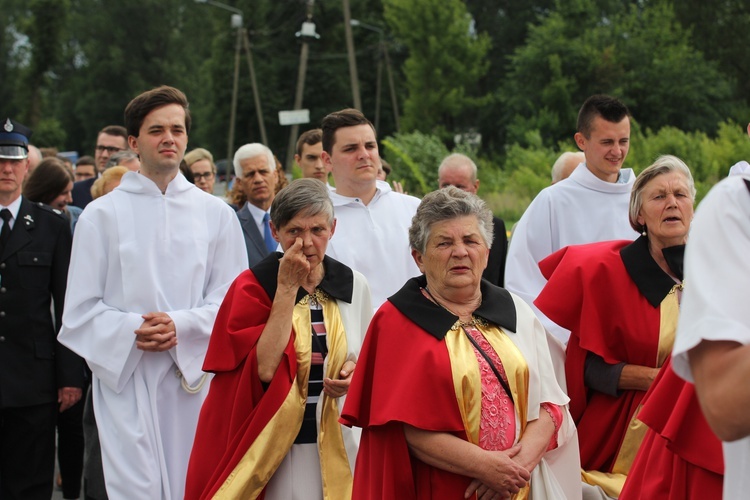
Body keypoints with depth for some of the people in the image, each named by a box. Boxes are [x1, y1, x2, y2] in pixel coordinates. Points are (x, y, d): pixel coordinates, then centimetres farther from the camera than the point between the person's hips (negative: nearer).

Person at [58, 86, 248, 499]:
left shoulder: (216, 214, 10)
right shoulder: (101, 215, 5)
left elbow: (232, 302, 5)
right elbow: (80, 312, 3)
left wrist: (181, 325, -12)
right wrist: (131, 331, -15)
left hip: (195, 378, 2)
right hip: (126, 380, -2)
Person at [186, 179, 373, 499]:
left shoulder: (353, 286, 1)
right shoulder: (252, 287, -8)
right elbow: (265, 368, -21)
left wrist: (355, 372, -9)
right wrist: (287, 287, -20)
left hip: (334, 448, 3)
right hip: (271, 450, -3)